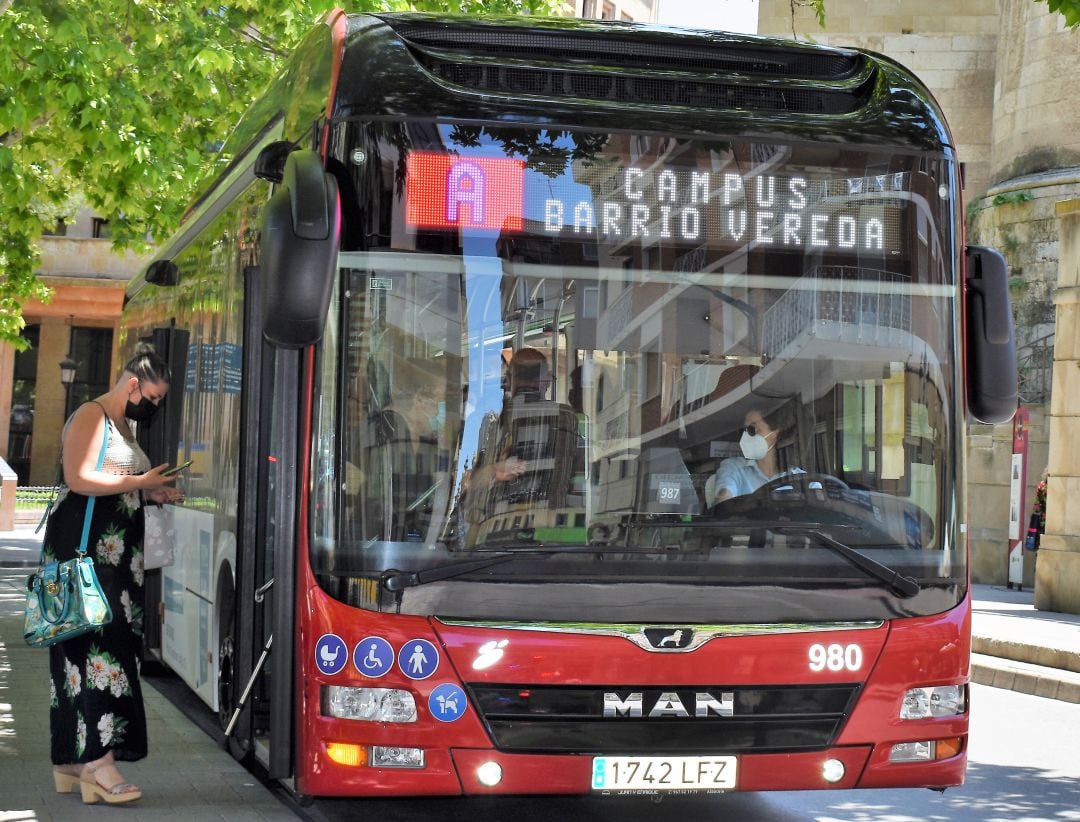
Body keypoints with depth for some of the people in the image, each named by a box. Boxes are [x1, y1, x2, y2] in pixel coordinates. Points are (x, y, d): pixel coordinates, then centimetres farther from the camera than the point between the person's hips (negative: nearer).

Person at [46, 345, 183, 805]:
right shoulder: (91, 417, -8)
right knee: (96, 647, -13)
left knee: (113, 644, 7)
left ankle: (72, 761, 11)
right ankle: (97, 762, -16)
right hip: (84, 550, -10)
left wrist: (153, 494, 12)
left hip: (115, 555, 10)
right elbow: (79, 479, -20)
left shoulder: (123, 426, 22)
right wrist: (140, 482, -15)